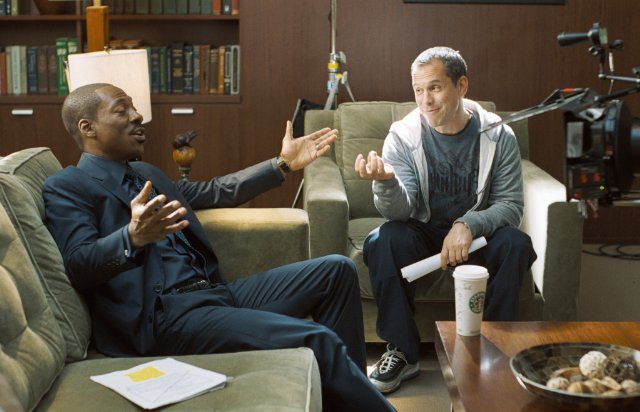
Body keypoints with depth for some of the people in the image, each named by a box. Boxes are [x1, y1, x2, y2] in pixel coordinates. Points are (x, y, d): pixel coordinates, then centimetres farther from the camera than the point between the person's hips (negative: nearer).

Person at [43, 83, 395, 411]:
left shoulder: (143, 173, 24)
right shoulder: (65, 187, -2)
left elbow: (217, 192, 30)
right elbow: (79, 264, -16)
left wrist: (283, 164, 26)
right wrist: (134, 237, -36)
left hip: (216, 292, 9)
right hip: (165, 317, -9)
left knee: (336, 271, 5)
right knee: (317, 342, -23)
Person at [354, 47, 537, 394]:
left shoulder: (498, 136, -10)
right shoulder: (404, 135, -12)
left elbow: (511, 204, -10)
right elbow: (399, 212, -20)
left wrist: (469, 225, -30)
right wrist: (386, 182, -44)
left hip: (477, 232, 0)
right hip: (422, 232, 0)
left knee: (515, 244, -30)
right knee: (383, 241, -31)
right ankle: (402, 353, -18)